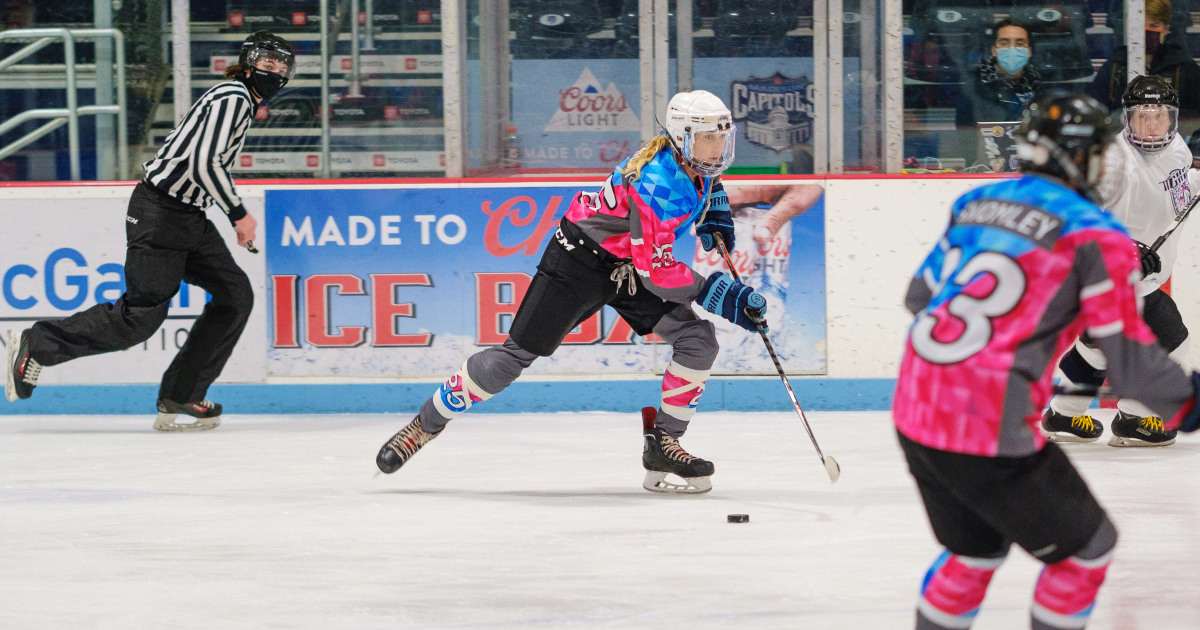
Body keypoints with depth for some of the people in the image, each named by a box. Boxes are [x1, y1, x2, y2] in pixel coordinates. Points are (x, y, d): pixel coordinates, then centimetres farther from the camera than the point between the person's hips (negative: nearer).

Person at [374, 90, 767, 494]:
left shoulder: (693, 160, -6)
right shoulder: (660, 185, -32)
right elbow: (656, 271, -31)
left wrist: (715, 210, 9)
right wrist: (719, 295, -28)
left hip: (629, 264, 8)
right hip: (581, 259, -8)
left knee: (697, 339, -7)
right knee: (518, 352, -6)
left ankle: (663, 444, 1)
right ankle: (427, 423, 8)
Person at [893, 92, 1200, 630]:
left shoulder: (974, 203, 11)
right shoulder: (1094, 234, -8)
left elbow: (920, 296, 21)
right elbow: (1127, 357, -8)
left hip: (914, 416, 7)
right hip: (989, 434, -7)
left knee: (975, 550, 28)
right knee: (1085, 549, 12)